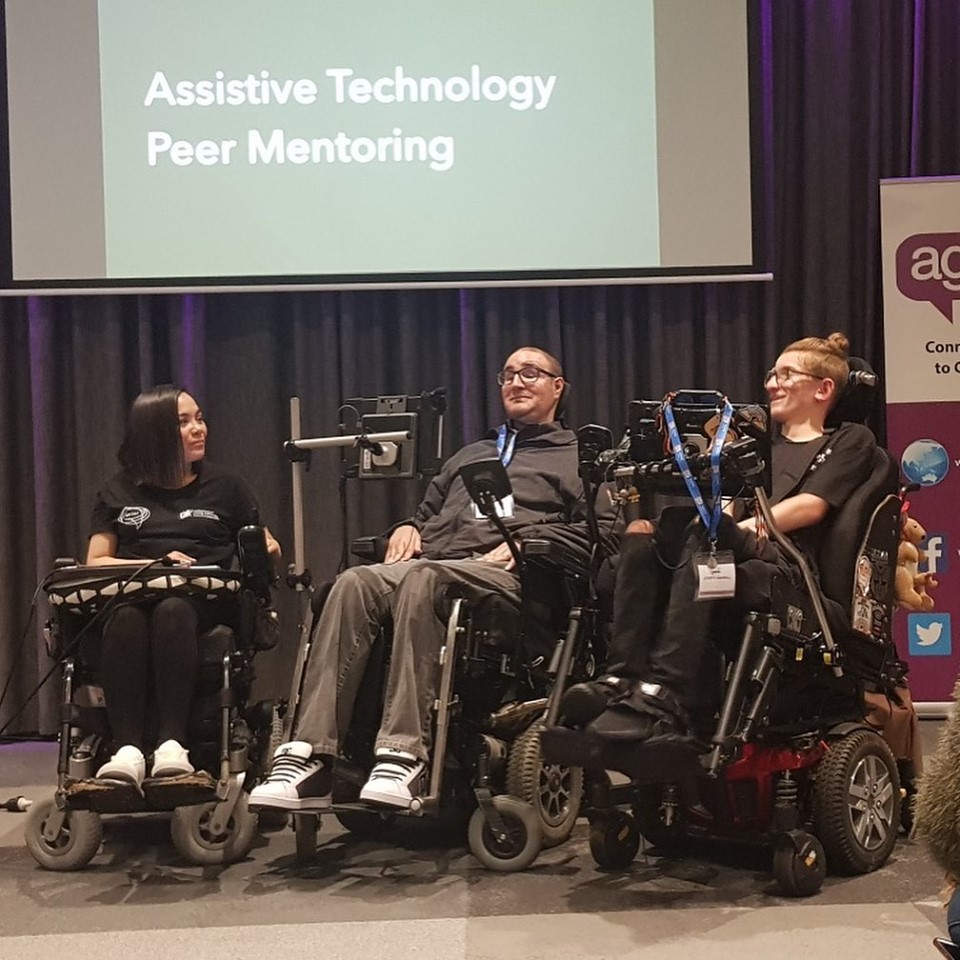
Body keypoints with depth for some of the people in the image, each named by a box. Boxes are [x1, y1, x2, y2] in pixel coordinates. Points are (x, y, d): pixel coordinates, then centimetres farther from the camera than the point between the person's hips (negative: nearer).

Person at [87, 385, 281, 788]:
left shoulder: (225, 488, 21)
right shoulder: (118, 492, 20)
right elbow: (96, 563, 13)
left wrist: (266, 551, -4)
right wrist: (155, 565, -3)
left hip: (203, 602, 0)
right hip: (131, 595, 1)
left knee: (172, 611, -39)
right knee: (125, 619, -38)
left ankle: (172, 745, -49)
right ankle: (128, 750, -49)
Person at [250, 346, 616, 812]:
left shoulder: (578, 456, 21)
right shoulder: (470, 454, 40)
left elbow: (595, 529, 5)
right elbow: (429, 509, 40)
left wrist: (526, 542, -9)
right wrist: (408, 526, 16)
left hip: (508, 573, -5)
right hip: (436, 561, 5)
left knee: (420, 579, -39)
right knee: (353, 583, -30)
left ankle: (404, 756, -48)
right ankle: (308, 758, -41)